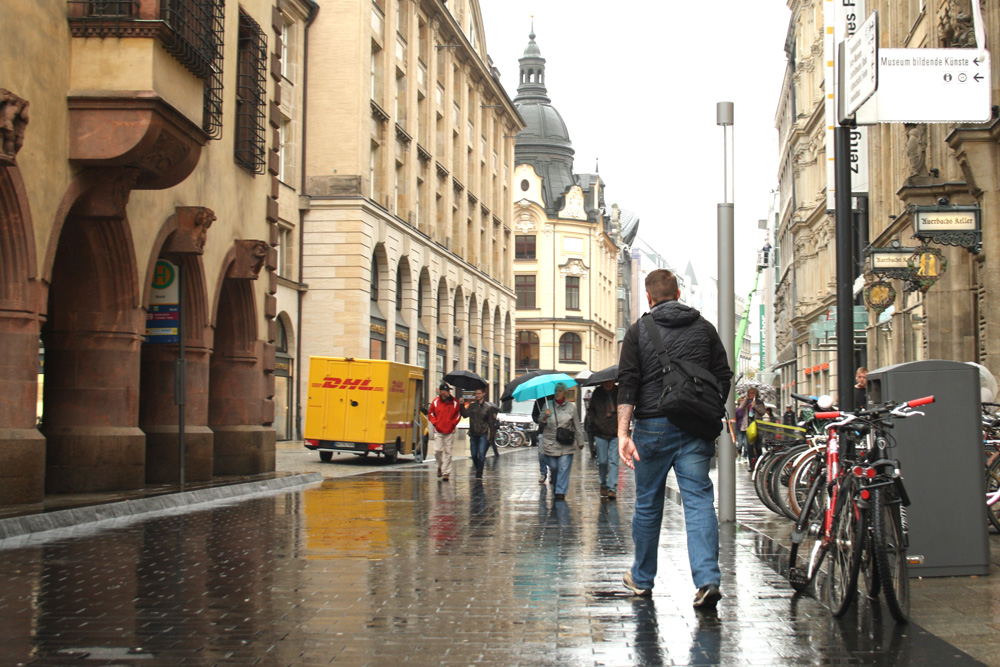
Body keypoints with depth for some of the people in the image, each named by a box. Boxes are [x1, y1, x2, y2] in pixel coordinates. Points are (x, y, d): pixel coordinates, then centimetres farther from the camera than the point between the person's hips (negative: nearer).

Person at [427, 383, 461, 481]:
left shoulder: (454, 402, 1)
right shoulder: (436, 402, 1)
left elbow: (458, 414, 10)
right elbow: (430, 413, 11)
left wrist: (453, 423, -3)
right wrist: (435, 423, -1)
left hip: (450, 432, 0)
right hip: (438, 431, 0)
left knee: (448, 453, -1)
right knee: (437, 451, -6)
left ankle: (446, 473, 3)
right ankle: (440, 467, 21)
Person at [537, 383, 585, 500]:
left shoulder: (571, 407, 5)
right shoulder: (548, 405, 4)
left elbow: (576, 425, 11)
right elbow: (541, 425, 6)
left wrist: (580, 441, 14)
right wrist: (545, 417, -15)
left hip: (566, 444, 0)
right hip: (550, 442, 0)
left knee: (564, 468, -6)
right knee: (553, 467, 4)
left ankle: (561, 492, -2)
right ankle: (555, 486, 29)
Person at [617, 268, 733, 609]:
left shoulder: (639, 331, 1)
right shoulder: (704, 328, 9)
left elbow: (628, 384, -7)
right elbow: (723, 378, 10)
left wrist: (623, 432, -11)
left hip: (653, 426, -1)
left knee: (648, 504, 12)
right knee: (699, 500, -3)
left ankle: (642, 578, 25)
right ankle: (708, 579, -17)